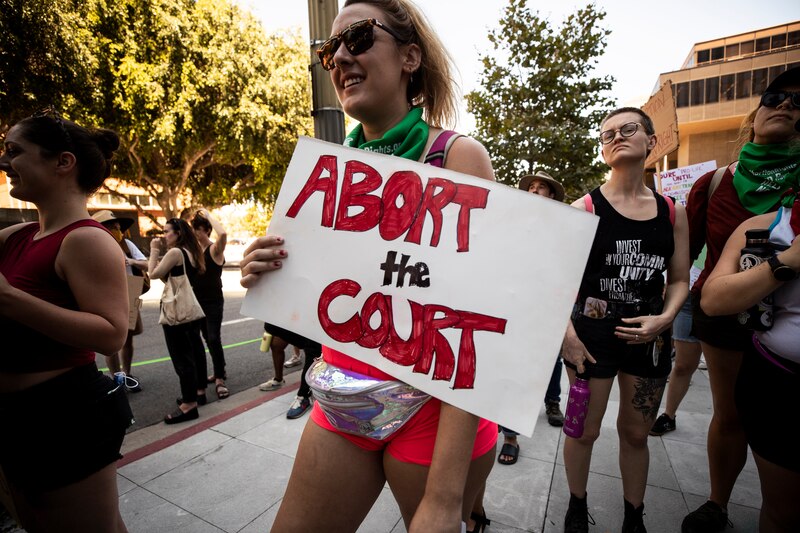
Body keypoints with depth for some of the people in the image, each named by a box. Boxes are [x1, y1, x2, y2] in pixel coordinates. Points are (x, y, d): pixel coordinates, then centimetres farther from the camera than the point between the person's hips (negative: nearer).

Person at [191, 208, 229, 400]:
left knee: (214, 339, -11)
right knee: (208, 338, 15)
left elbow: (223, 233, -34)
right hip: (198, 302, 8)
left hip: (213, 302, -8)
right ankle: (220, 371, 30)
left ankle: (219, 379, -3)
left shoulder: (215, 249, -13)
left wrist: (208, 214, -22)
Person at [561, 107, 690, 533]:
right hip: (592, 335, -3)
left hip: (649, 337, 4)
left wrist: (664, 318, -10)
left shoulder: (673, 213, 5)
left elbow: (680, 279, 8)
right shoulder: (584, 209, -6)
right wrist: (567, 334, -15)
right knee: (584, 430, 10)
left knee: (635, 433, 19)